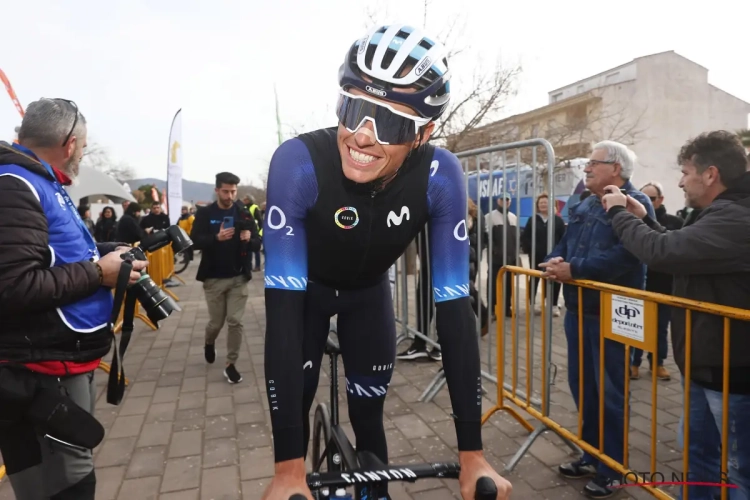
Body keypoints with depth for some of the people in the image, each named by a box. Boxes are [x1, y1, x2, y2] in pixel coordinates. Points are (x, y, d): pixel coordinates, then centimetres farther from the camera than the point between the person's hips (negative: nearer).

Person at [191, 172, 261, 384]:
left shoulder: (244, 214, 0)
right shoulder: (205, 214, -2)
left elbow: (258, 243, -1)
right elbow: (195, 241, -11)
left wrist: (249, 239, -24)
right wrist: (217, 238, -28)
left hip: (238, 278, 1)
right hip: (213, 278, 0)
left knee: (235, 321, -1)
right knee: (216, 322, 10)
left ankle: (231, 365, 13)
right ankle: (209, 343, 44)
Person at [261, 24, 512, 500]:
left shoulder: (440, 175, -32)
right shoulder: (298, 161, -37)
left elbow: (454, 307, -30)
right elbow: (283, 306, -38)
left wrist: (472, 453, -30)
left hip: (368, 291, 1)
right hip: (306, 289, -1)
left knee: (369, 414, 5)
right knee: (292, 407, -3)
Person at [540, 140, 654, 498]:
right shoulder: (583, 207, 14)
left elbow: (624, 254, -26)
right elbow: (565, 243, 15)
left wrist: (573, 269, -25)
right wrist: (554, 261, -7)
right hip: (578, 310, 8)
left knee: (609, 392, 4)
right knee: (581, 385, 16)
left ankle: (612, 470, 21)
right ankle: (592, 455, 33)